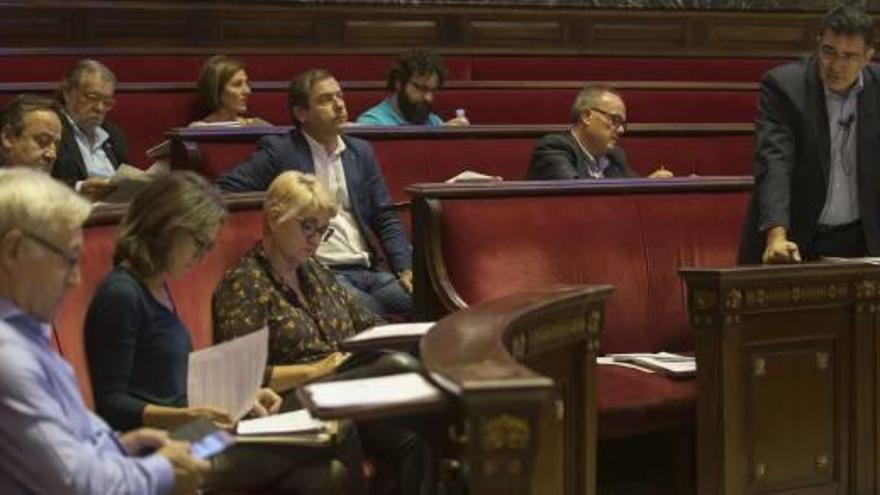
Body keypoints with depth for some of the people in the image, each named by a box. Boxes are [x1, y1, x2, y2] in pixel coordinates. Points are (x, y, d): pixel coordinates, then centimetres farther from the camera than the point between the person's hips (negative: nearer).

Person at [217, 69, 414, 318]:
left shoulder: (361, 151, 17)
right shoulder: (279, 150, 2)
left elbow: (384, 219, 17)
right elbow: (226, 186, -3)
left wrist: (405, 269, 2)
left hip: (369, 270, 5)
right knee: (371, 316, -31)